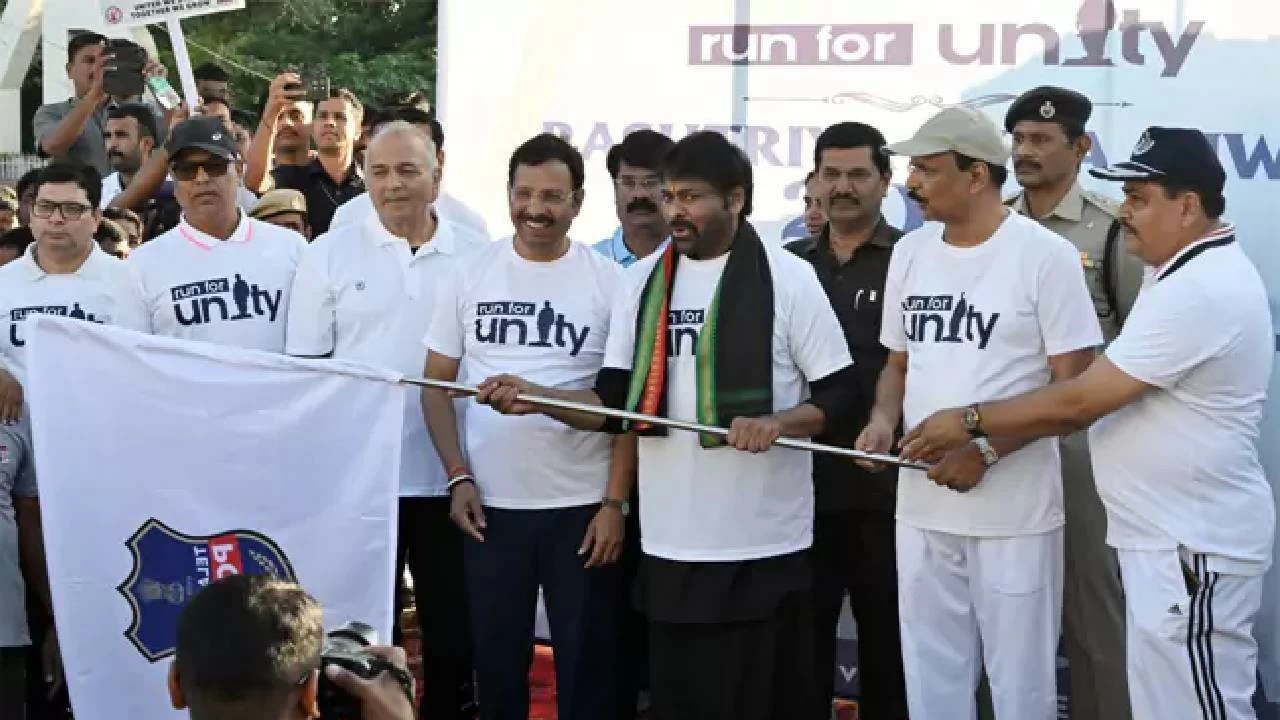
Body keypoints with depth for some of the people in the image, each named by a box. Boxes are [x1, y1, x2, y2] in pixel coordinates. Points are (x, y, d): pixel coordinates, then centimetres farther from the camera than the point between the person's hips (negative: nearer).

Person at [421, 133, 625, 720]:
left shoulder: (610, 281, -3)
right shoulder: (469, 273, 2)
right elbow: (437, 383, 6)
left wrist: (616, 501, -7)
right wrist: (457, 476, -3)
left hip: (583, 505, -2)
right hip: (491, 503, 2)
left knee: (585, 664, 8)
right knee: (496, 660, 12)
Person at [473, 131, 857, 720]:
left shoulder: (788, 277, -4)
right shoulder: (640, 281, 9)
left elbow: (841, 394, -3)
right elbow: (617, 403, 9)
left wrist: (776, 422, -21)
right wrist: (536, 398, -7)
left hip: (766, 548, -4)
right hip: (670, 547, 4)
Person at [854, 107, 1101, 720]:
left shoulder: (1045, 254, -10)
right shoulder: (910, 251, 8)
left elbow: (1075, 386, -11)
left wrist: (984, 449, -18)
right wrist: (884, 419, -3)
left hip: (1014, 510, -5)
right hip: (921, 504, 5)